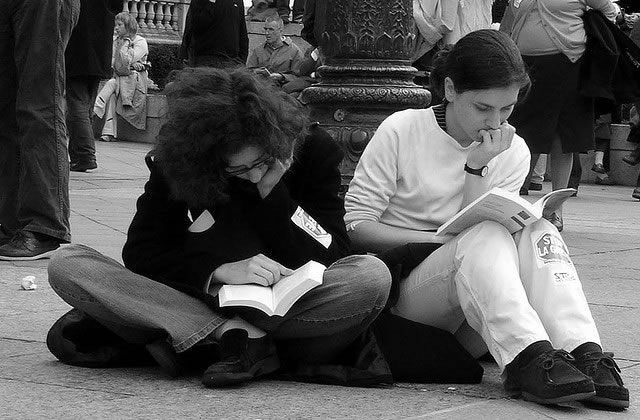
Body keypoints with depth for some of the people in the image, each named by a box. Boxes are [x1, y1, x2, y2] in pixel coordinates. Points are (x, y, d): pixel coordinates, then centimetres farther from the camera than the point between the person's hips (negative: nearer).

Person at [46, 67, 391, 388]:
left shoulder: (314, 151, -7)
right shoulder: (176, 159, -7)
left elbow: (330, 261, -10)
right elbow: (140, 251, -11)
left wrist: (274, 191, -19)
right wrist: (219, 271, -26)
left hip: (284, 304, 0)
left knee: (374, 275, -32)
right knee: (66, 266, -20)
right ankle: (238, 335, -29)